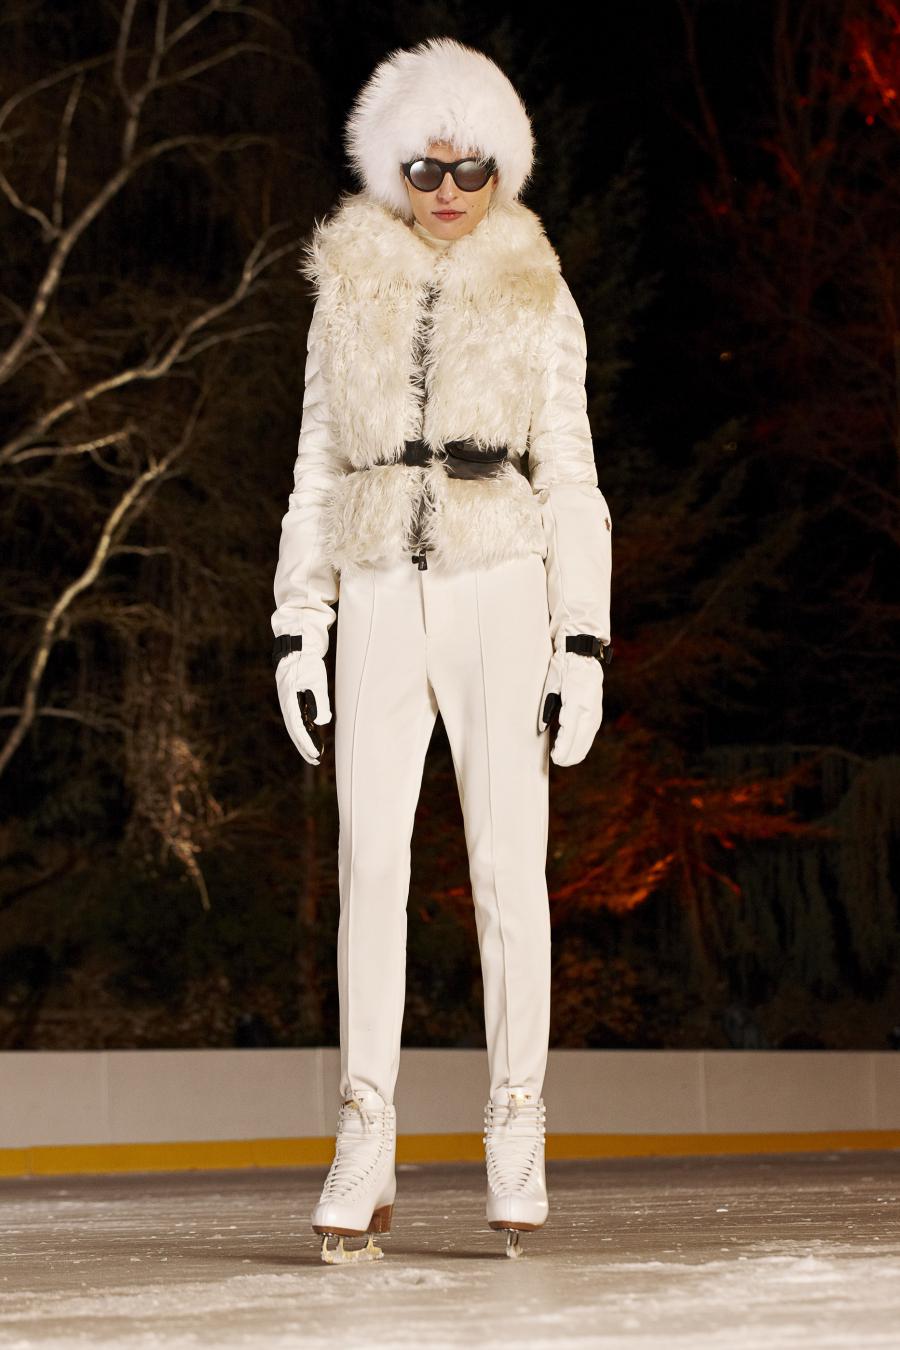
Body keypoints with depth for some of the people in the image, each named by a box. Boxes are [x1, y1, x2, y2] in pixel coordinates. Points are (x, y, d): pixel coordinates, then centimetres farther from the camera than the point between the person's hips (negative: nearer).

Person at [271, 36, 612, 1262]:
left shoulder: (539, 299, 7)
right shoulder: (347, 292, 12)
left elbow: (571, 480, 5)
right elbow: (319, 473, 13)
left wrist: (585, 642, -3)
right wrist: (299, 629, 6)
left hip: (501, 596, -1)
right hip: (381, 599, 1)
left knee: (508, 863, -6)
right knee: (371, 860, -8)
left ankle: (517, 1134, 1)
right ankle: (366, 1146, -7)